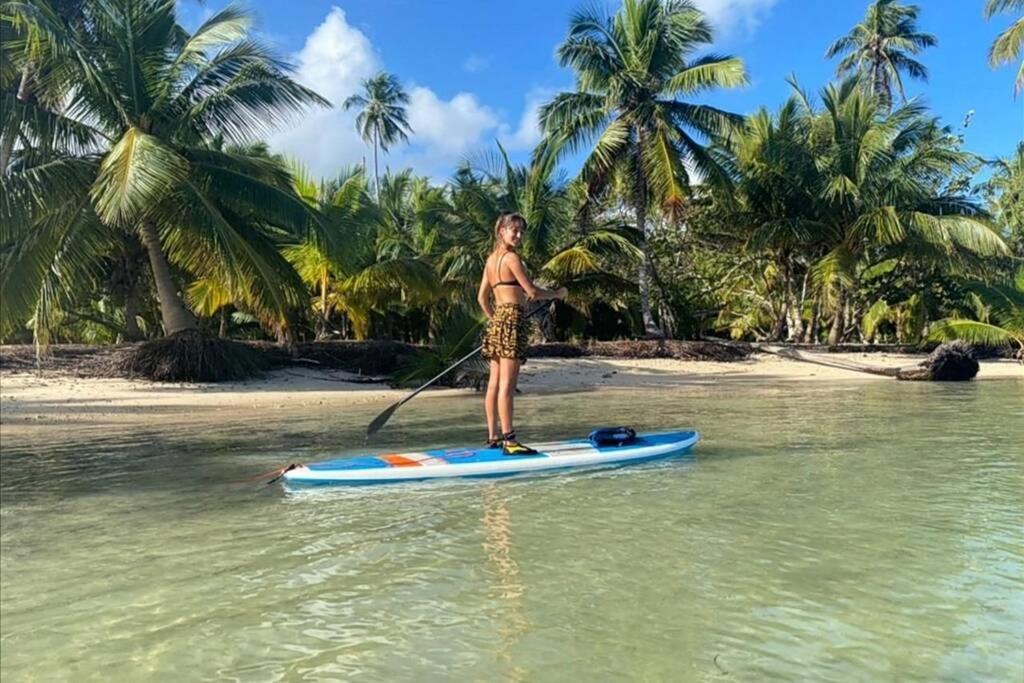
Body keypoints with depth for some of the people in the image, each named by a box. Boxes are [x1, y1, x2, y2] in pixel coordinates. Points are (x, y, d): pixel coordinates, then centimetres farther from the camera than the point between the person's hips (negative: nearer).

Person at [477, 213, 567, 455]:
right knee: (507, 384, -9)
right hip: (512, 319, -9)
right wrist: (557, 293, 4)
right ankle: (509, 440, -7)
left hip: (496, 320, 9)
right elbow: (532, 292, -11)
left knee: (494, 383, 10)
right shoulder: (512, 257, -10)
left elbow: (482, 297, 17)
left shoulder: (491, 259, 15)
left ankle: (492, 436, 17)